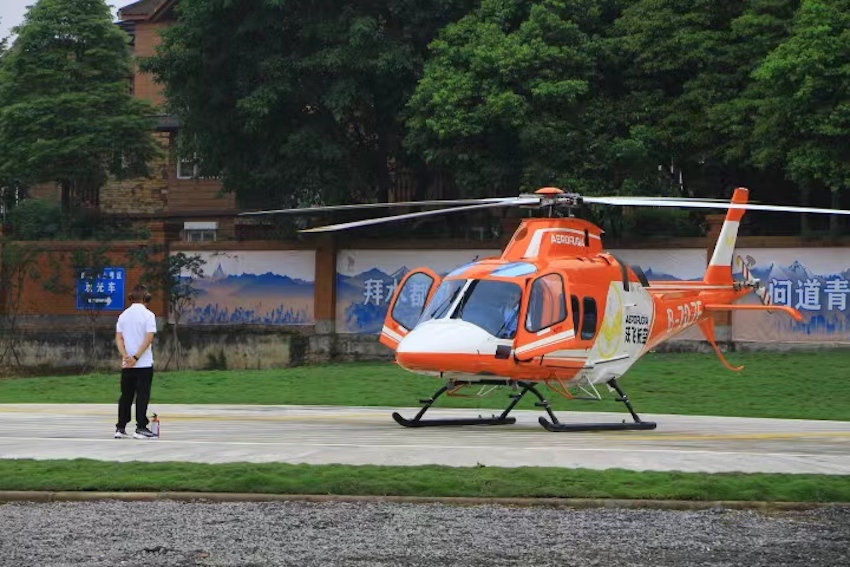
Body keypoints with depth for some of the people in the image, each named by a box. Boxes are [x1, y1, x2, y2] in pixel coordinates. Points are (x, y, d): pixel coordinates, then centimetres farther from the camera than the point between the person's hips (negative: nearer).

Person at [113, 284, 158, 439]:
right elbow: (149, 338, -16)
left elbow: (118, 338, 2)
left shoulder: (123, 315, 8)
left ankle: (120, 428, 10)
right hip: (144, 363, -4)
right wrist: (136, 357, -15)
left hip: (127, 364, 4)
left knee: (126, 396, 10)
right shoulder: (148, 315, -7)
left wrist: (126, 356, -8)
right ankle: (141, 428, -4)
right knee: (142, 396, -1)